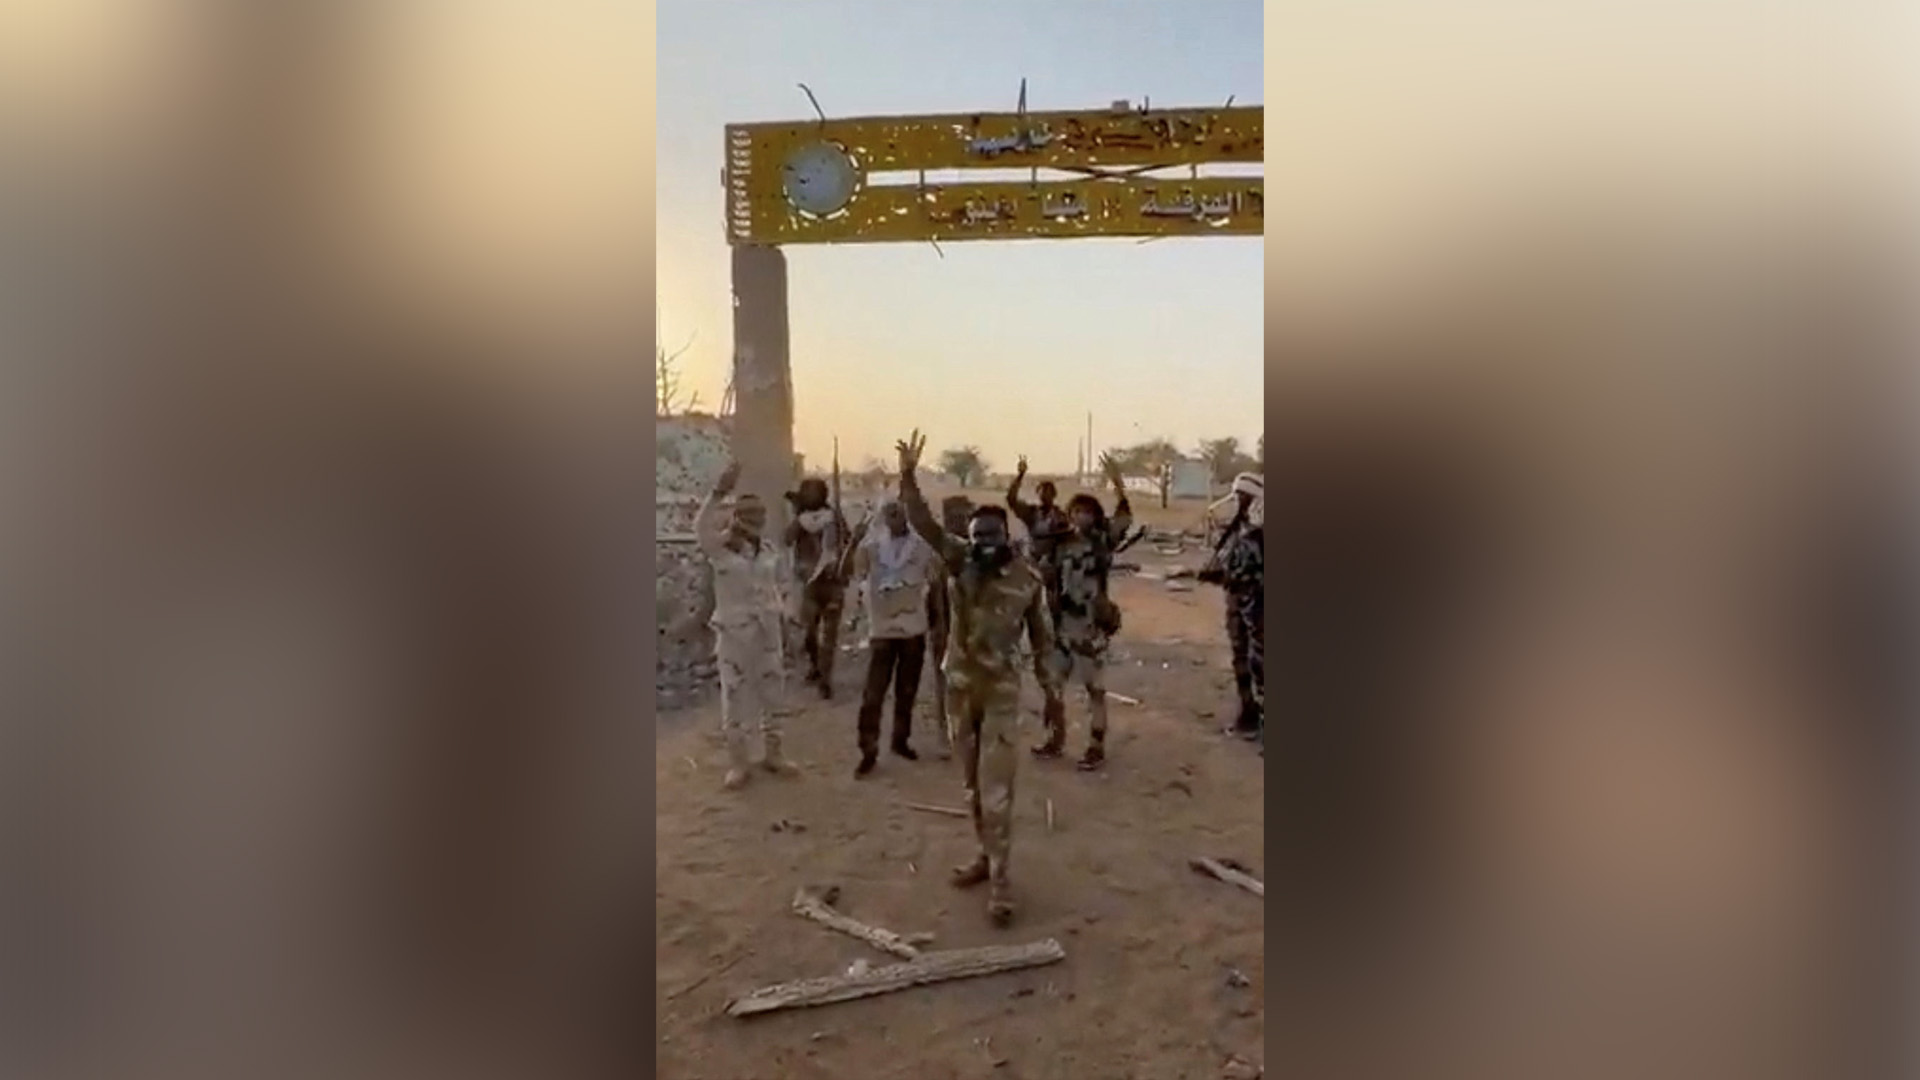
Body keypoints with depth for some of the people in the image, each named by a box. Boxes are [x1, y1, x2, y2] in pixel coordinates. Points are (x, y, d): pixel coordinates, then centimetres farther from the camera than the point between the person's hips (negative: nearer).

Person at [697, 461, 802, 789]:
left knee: (772, 694, 12)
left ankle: (773, 754, 27)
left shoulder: (769, 553, 4)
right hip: (733, 633, -5)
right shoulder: (720, 549, -11)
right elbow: (701, 527, -33)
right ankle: (738, 762, 15)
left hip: (766, 633, 5)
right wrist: (720, 491, -44)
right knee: (733, 697, 3)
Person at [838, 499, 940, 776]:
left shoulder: (922, 545, -5)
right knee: (873, 694, -3)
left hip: (914, 628, 2)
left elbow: (936, 581, 4)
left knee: (907, 691, 15)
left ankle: (901, 740, 31)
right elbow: (845, 575, -15)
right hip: (881, 629, -2)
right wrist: (854, 542, -25)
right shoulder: (871, 544, -7)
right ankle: (868, 751, 5)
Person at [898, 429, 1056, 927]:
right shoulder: (959, 559, -5)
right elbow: (923, 523, -18)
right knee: (972, 782, 15)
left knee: (996, 785, -5)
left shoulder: (1027, 576, -8)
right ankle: (985, 855, 31)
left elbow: (1040, 632, 3)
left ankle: (999, 877, 2)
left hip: (1002, 689, -3)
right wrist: (908, 477, -31)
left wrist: (1051, 684, 7)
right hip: (959, 684, 3)